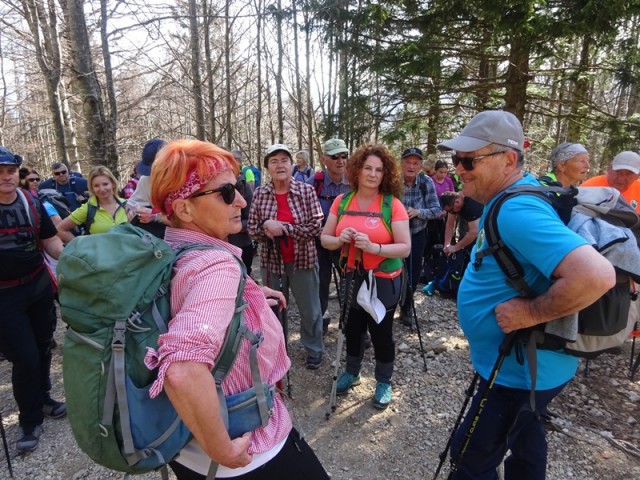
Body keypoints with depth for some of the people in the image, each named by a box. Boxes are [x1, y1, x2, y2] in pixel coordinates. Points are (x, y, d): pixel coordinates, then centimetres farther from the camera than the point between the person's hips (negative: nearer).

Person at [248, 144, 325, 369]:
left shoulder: (306, 191, -10)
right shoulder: (259, 194, -3)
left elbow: (315, 227, -15)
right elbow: (252, 230, 0)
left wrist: (283, 227, -21)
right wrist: (266, 226, -22)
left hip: (303, 260, -2)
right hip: (272, 261, 2)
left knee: (310, 309, 13)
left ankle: (314, 349, 35)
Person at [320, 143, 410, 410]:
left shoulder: (393, 204, -13)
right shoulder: (342, 201, -2)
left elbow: (405, 248, -15)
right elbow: (324, 239, 1)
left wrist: (374, 247, -29)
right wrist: (340, 240, -20)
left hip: (383, 280, -3)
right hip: (351, 277, 4)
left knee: (381, 331, 9)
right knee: (353, 328, 20)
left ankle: (384, 382, 35)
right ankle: (352, 372, 45)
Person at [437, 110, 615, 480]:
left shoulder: (516, 211, -30)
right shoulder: (509, 197, 1)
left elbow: (596, 276, -39)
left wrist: (532, 313, -28)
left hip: (520, 368, -10)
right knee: (523, 438, 30)